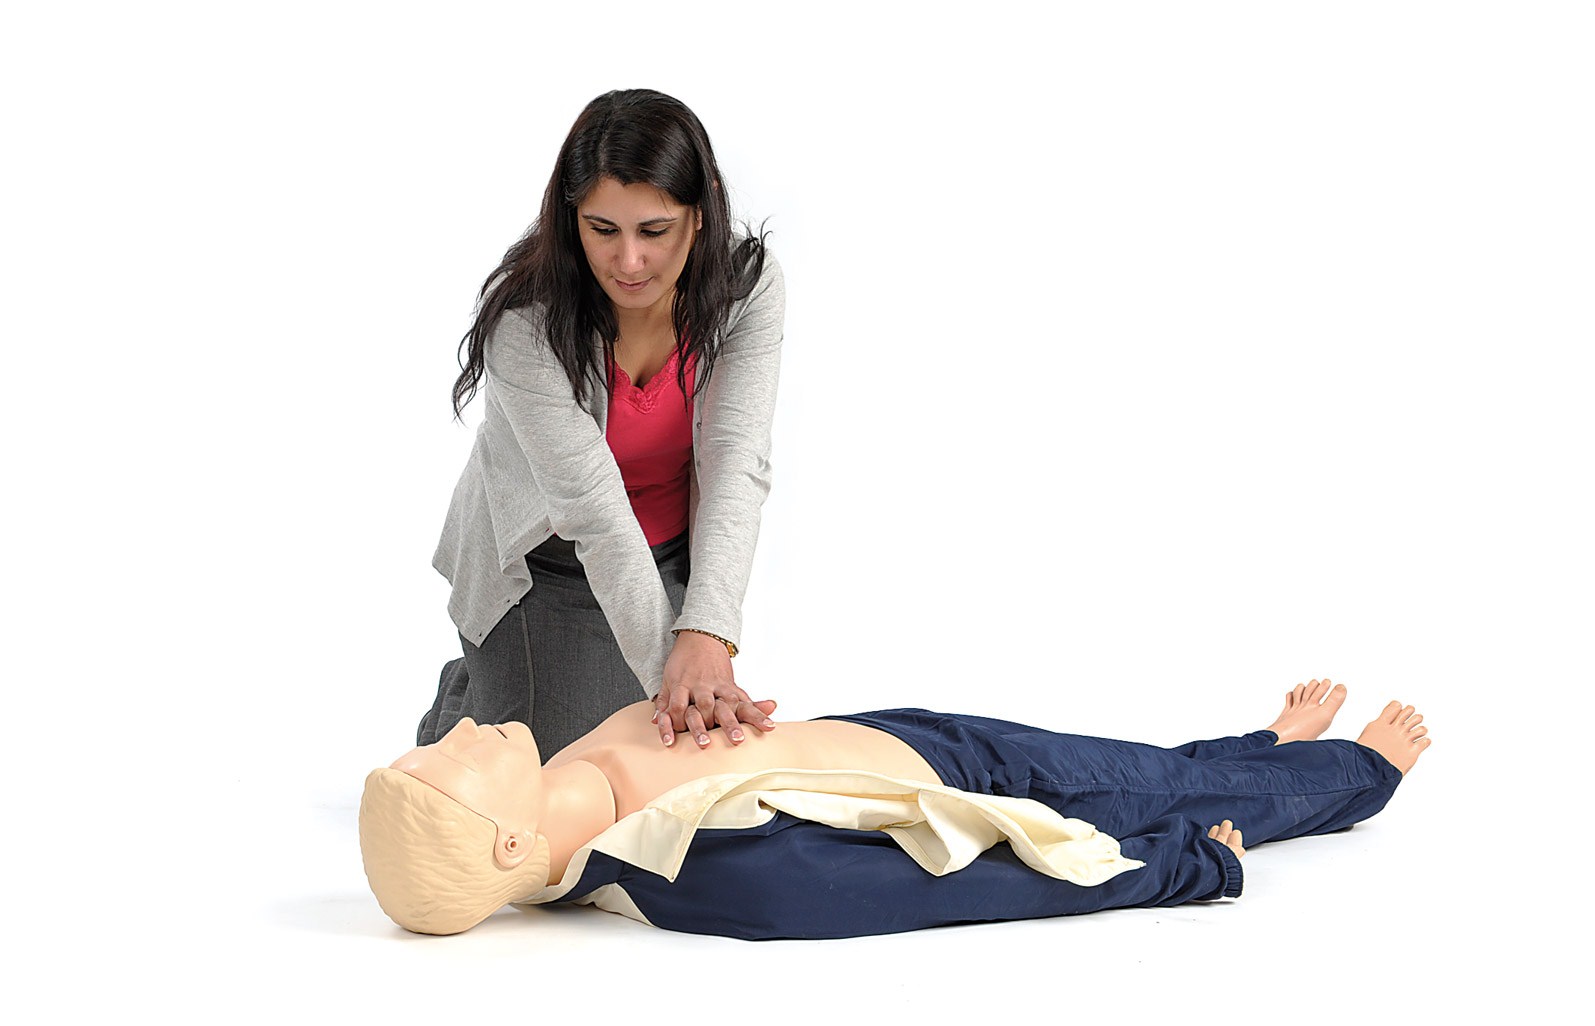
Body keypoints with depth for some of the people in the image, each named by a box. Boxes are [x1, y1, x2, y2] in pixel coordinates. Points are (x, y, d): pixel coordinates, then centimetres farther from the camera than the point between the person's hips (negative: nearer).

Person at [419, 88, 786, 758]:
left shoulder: (748, 287, -22)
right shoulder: (524, 317, -32)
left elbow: (736, 463, -31)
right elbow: (592, 505, -35)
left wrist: (705, 637, -46)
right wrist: (666, 666, -43)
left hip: (675, 554, 3)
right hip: (544, 561, -3)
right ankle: (460, 706, 31)